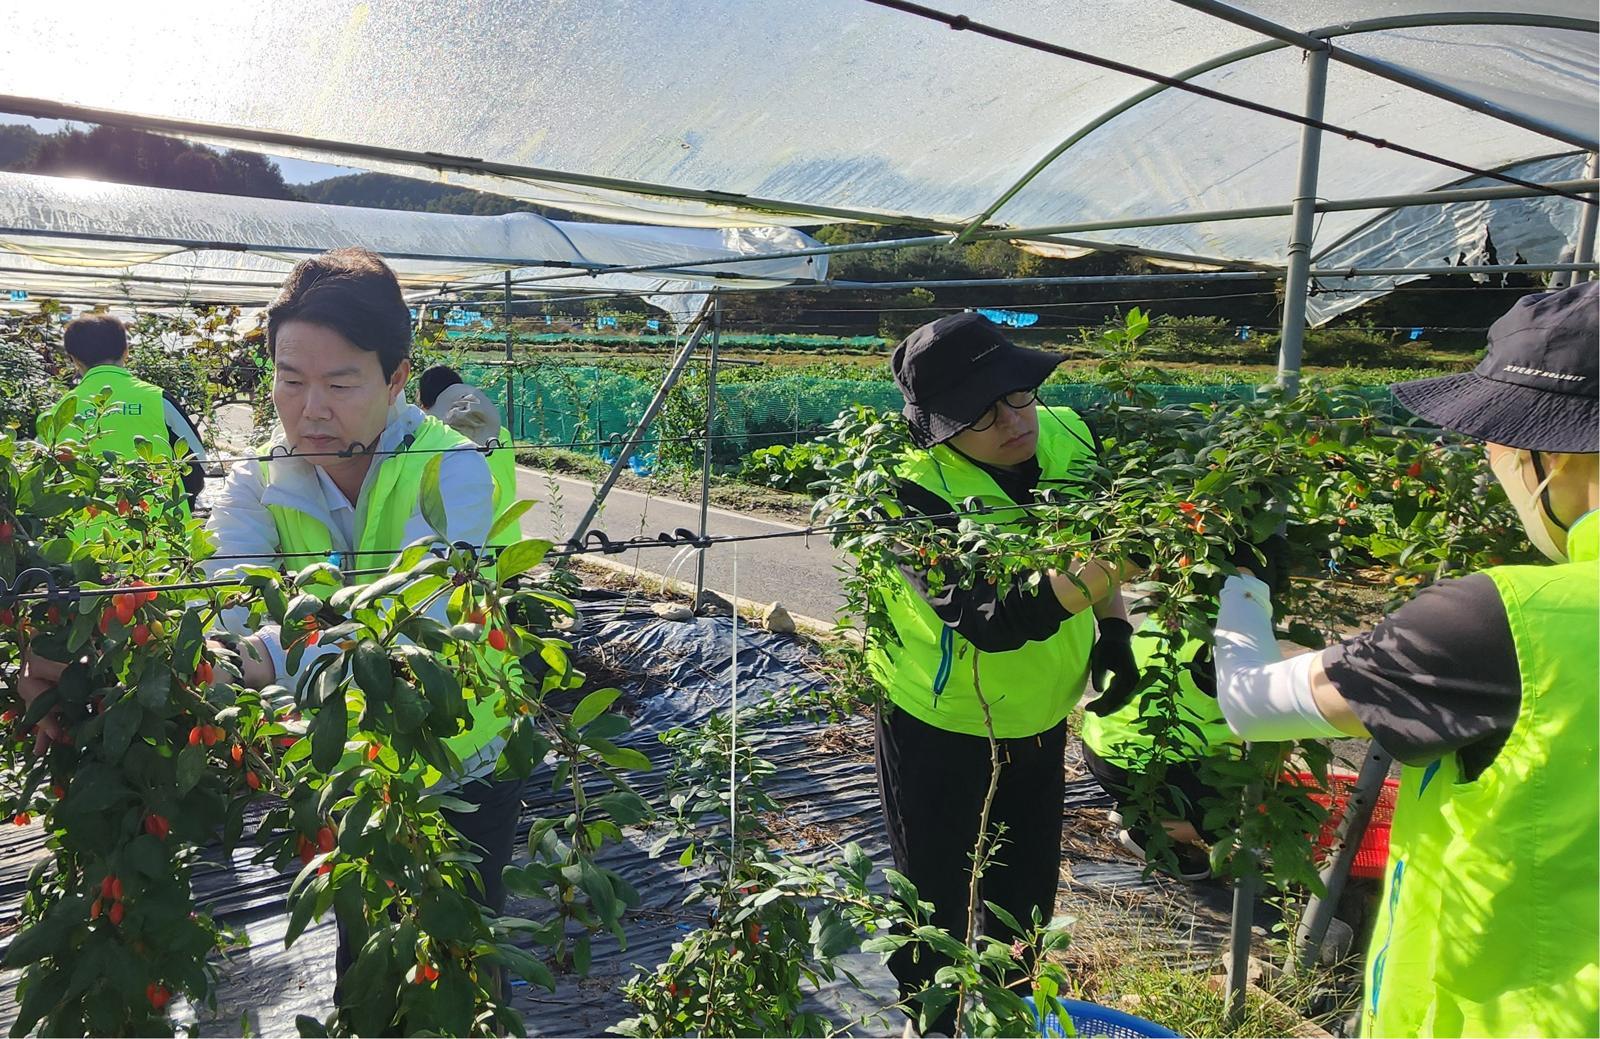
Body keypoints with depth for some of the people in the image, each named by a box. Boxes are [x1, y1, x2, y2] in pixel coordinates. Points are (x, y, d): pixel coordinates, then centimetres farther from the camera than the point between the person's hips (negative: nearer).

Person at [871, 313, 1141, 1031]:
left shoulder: (1067, 437, -12)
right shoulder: (917, 492, -30)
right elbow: (989, 619, -41)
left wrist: (1113, 628, 1)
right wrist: (1102, 567, -53)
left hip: (1039, 718, 6)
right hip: (939, 727, -6)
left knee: (1028, 893, 24)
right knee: (936, 901, 13)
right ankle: (930, 1020, 41)